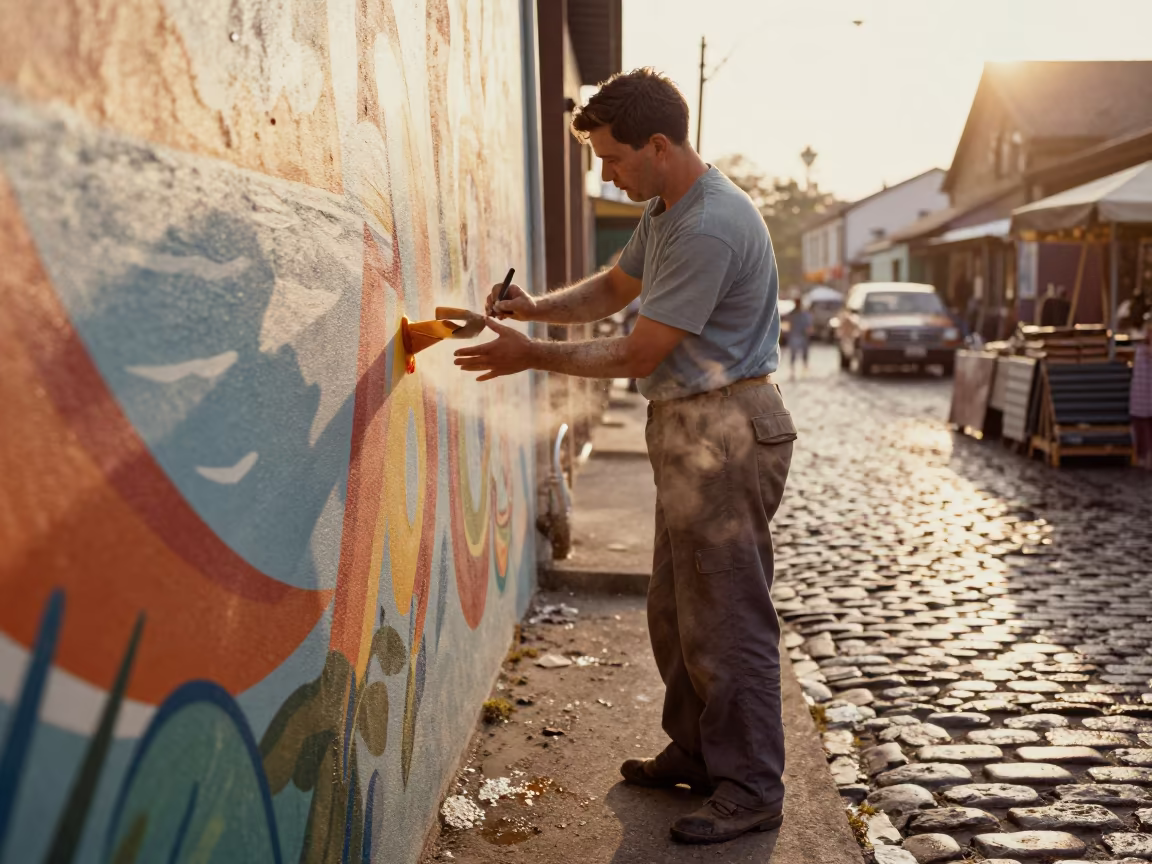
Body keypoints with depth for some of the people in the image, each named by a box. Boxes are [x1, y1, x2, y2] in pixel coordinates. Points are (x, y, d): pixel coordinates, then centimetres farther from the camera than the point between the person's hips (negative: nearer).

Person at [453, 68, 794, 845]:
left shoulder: (709, 228, -21)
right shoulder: (665, 212, 13)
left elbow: (640, 354, -18)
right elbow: (614, 288, 25)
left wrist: (533, 356, -9)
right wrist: (535, 307, 7)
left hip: (725, 433, -11)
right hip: (690, 431, 11)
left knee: (726, 619, -3)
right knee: (676, 611, 17)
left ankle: (751, 790, 10)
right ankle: (696, 753, 31)